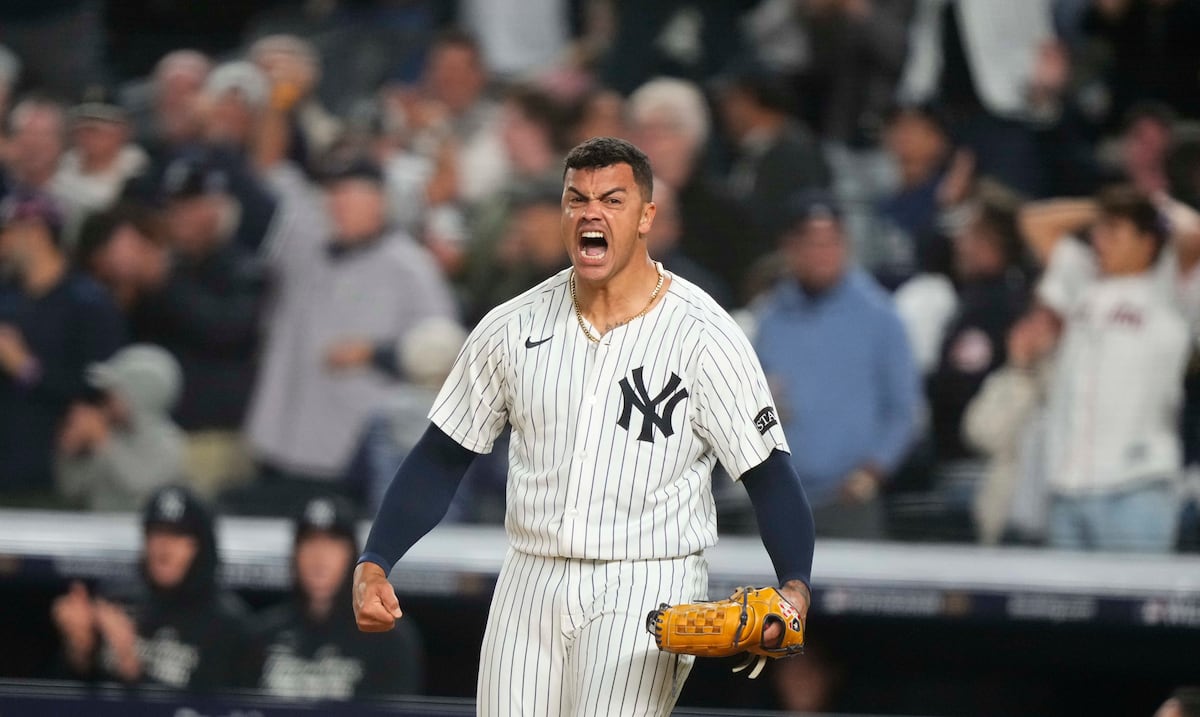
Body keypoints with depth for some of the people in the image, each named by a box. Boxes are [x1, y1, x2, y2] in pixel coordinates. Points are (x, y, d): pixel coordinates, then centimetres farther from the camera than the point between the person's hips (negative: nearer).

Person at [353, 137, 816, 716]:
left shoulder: (703, 336, -6)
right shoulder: (514, 327, 5)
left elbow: (769, 475, -8)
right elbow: (441, 458, 11)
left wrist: (795, 588, -24)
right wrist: (373, 565, 0)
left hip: (647, 589, -4)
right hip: (530, 588, 4)